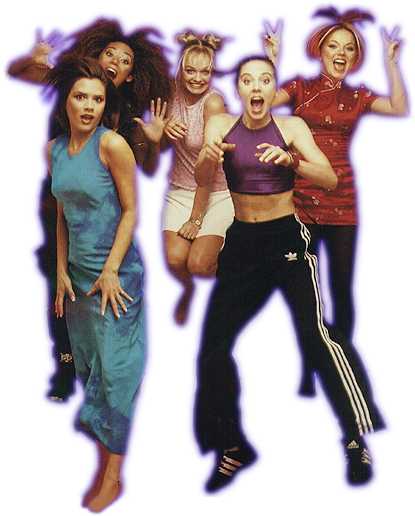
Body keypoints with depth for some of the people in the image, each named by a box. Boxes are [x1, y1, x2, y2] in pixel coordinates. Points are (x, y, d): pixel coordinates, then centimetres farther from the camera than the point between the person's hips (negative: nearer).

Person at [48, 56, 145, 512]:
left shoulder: (112, 144, -13)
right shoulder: (55, 149, 6)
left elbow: (130, 210, -11)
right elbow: (62, 214, 11)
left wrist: (110, 271, -14)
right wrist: (62, 271, 8)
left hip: (115, 270, -6)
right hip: (78, 270, 6)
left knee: (114, 366, 0)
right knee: (86, 362, 15)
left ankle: (112, 477, 9)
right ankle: (98, 423, 34)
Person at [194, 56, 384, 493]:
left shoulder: (292, 126, -5)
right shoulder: (221, 125, 0)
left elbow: (330, 180, -14)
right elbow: (201, 179, -12)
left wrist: (290, 161, -33)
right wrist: (210, 155, -34)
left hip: (288, 238, -3)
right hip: (241, 243, 3)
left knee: (315, 334, -17)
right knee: (213, 345, 1)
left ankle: (358, 440, -2)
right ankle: (232, 447, 18)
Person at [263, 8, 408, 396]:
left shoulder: (356, 97, 10)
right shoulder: (300, 87, 6)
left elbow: (400, 109, -6)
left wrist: (391, 63, -7)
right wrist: (272, 57, -14)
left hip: (341, 201, 1)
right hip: (300, 200, -1)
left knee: (341, 287, 3)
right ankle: (307, 371, 18)